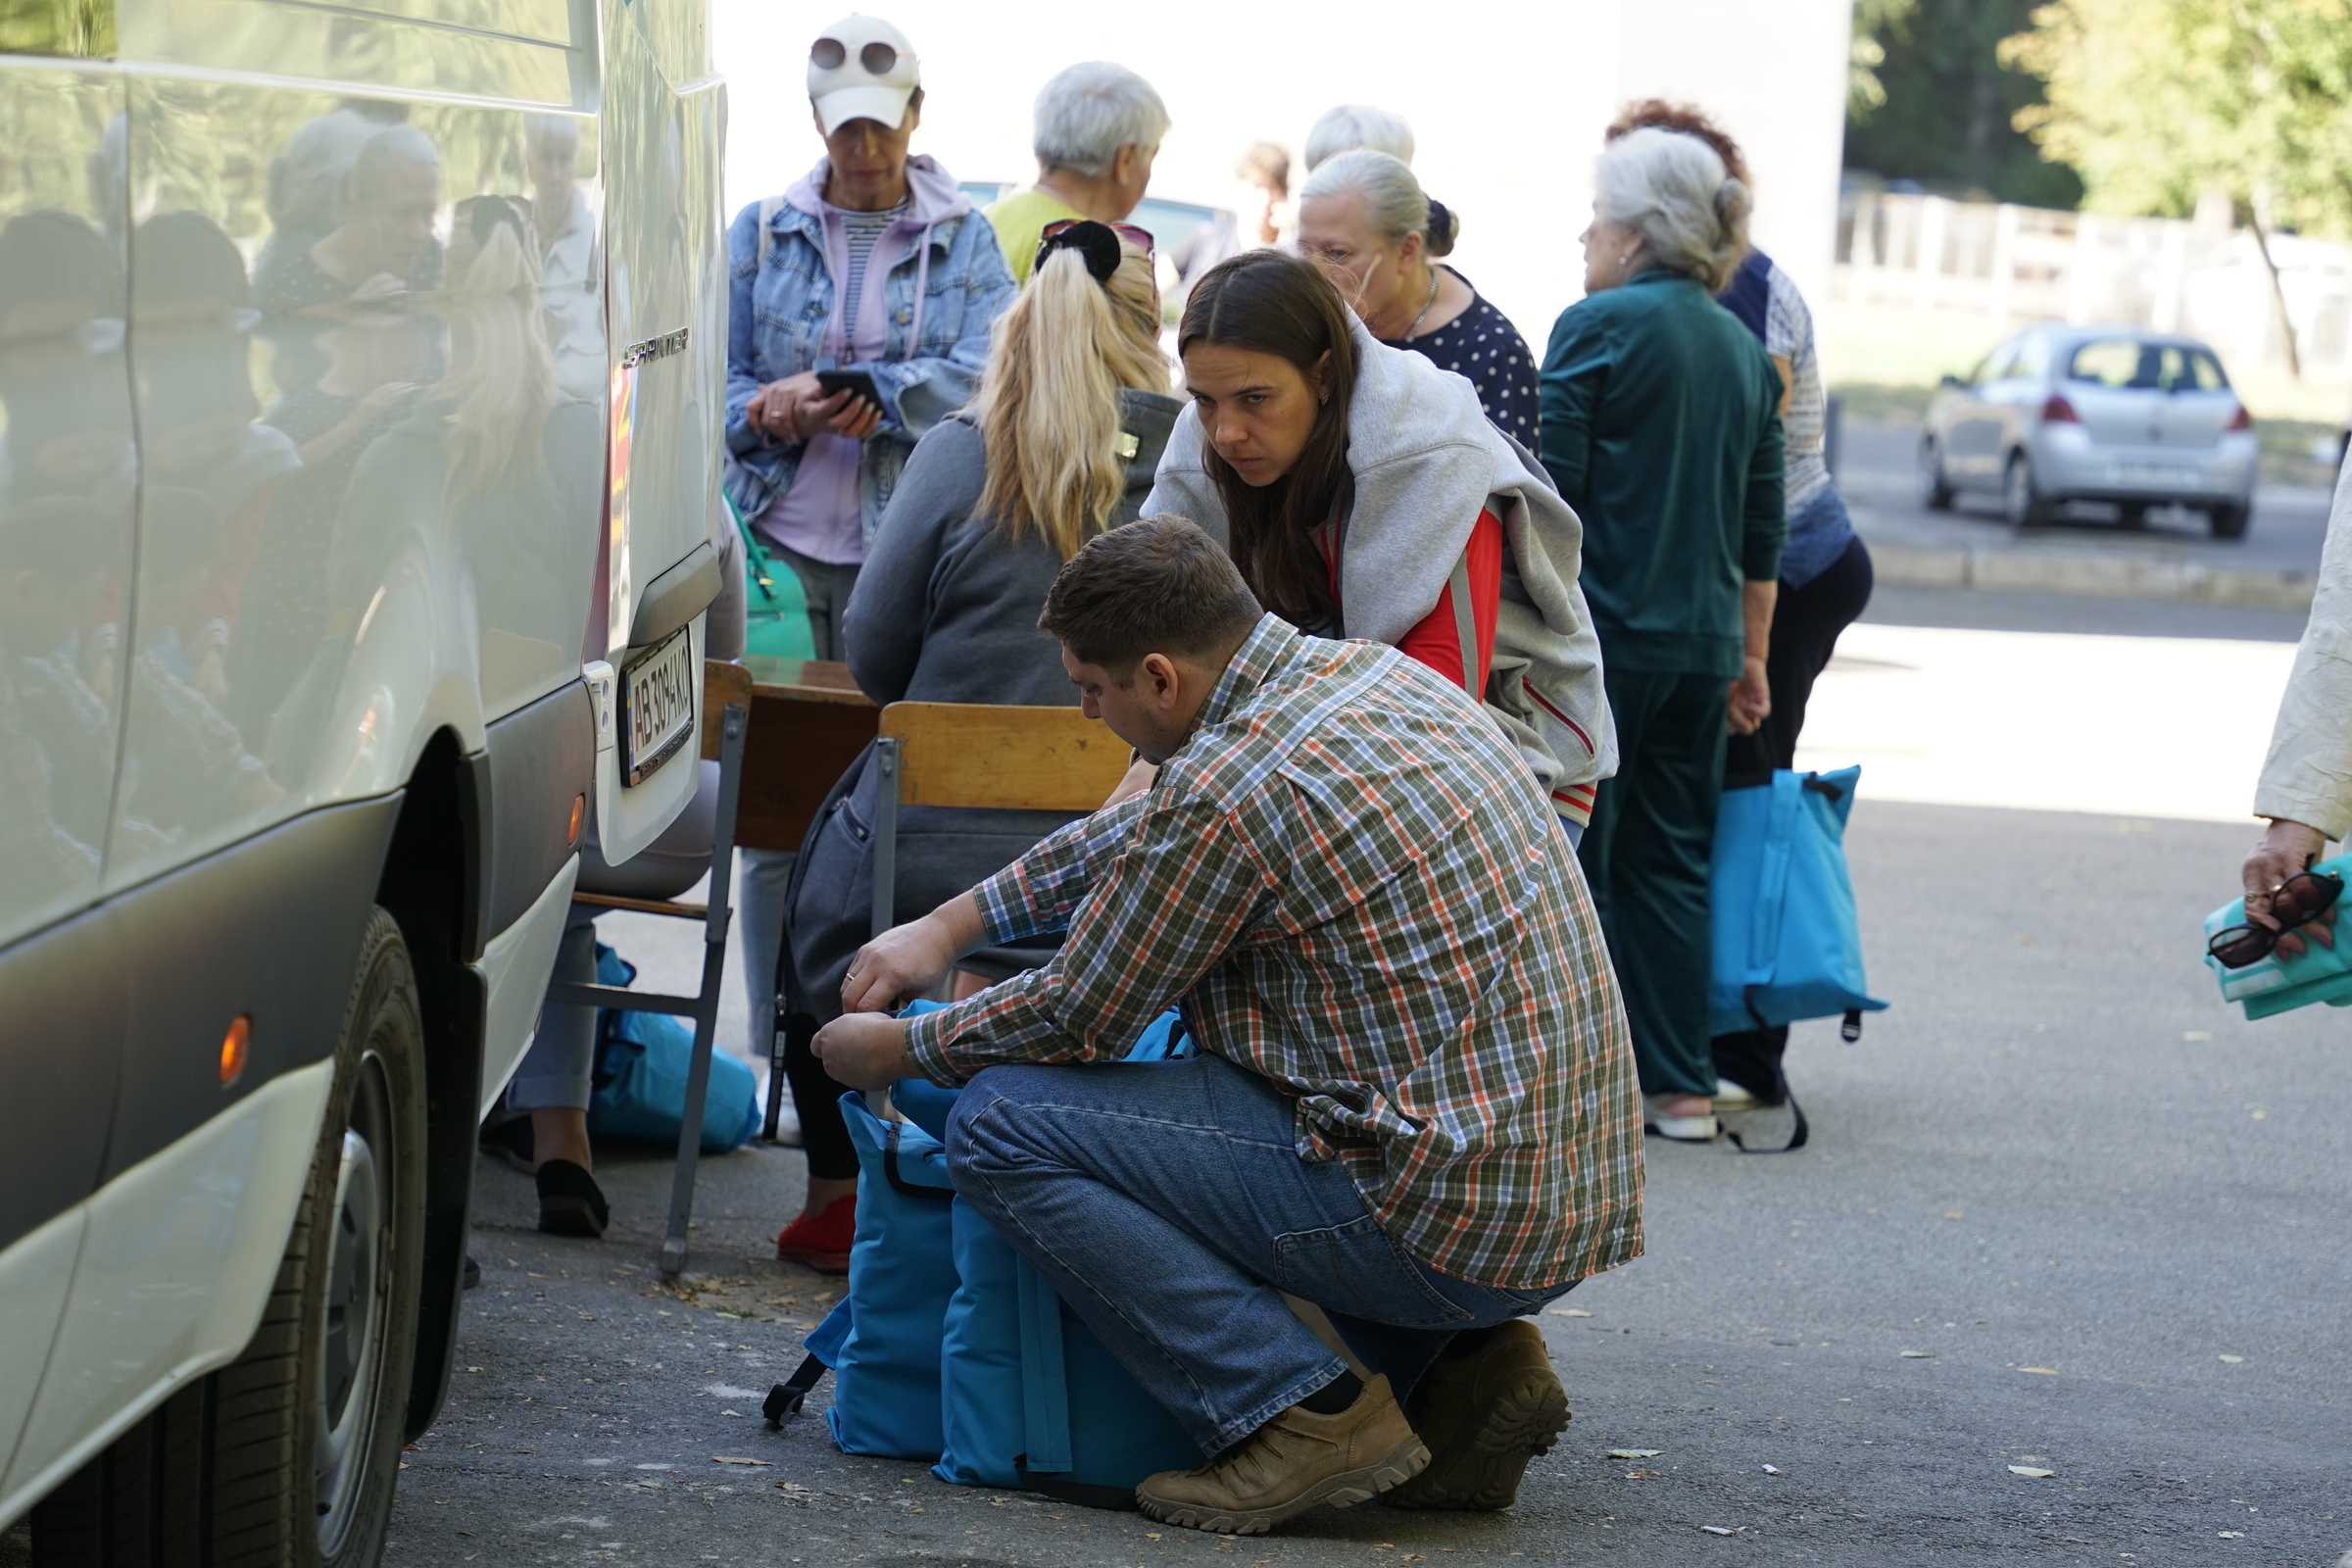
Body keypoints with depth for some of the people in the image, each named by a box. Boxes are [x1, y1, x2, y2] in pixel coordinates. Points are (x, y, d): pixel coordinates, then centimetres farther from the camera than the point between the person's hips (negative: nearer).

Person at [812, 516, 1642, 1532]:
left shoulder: (1232, 786, -16)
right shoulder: (1370, 671, 11)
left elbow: (1075, 1016, -4)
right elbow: (1145, 830, 27)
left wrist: (897, 1051, 14)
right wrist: (954, 923, 29)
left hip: (1457, 1225, -9)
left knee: (999, 1124, -7)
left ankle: (1300, 1413, -8)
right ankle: (1458, 1368, 16)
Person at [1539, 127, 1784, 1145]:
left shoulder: (1598, 327, -8)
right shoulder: (1744, 350, 13)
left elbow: (1546, 493, -12)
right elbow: (1762, 529, 16)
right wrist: (1749, 656, 22)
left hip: (1599, 633, -6)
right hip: (1702, 640, 6)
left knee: (1571, 857, 1)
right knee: (1673, 859, 11)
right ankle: (1680, 1087, 12)